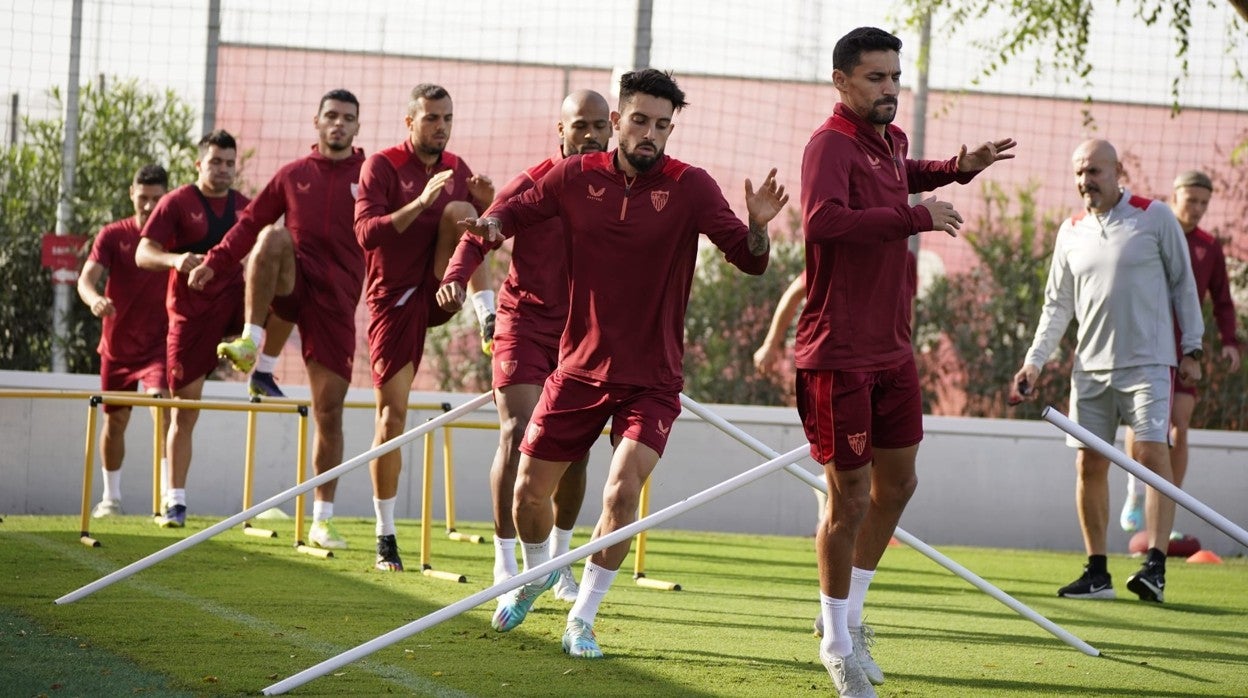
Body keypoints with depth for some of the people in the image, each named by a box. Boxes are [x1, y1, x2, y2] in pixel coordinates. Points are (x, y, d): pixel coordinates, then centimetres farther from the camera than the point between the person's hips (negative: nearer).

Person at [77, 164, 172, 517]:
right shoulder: (113, 235, -6)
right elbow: (87, 277, -19)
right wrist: (95, 299, -42)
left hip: (159, 343, -2)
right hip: (118, 346, 2)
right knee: (115, 419, 12)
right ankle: (111, 497, 29)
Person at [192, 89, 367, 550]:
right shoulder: (294, 175, 13)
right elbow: (252, 222, 17)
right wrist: (214, 262, 8)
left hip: (335, 300, 0)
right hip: (291, 285, 1)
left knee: (329, 410, -1)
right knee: (274, 236, -33)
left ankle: (323, 519, 7)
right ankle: (251, 342, -30)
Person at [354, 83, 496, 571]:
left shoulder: (456, 169, 8)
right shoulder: (381, 166, -7)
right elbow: (366, 233, -19)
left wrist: (485, 204, -7)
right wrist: (420, 203, -31)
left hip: (437, 292, 3)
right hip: (394, 297, -3)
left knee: (459, 211, -23)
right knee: (392, 413, -4)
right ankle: (385, 536, 5)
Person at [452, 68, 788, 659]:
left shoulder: (690, 187, -9)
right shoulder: (576, 177, -3)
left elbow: (750, 260, -13)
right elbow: (514, 211, 10)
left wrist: (757, 227, -36)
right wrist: (492, 223, -14)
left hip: (652, 378, -2)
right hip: (580, 367, 2)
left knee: (623, 489, -21)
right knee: (529, 490, 8)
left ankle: (582, 620, -3)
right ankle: (537, 575, 42)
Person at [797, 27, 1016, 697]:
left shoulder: (889, 140, 10)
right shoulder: (831, 145, -17)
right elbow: (823, 220, -37)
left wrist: (956, 169, 21)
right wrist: (916, 217, -35)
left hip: (891, 350, 9)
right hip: (839, 355, -9)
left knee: (896, 483, 17)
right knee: (850, 499, -1)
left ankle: (849, 612, 35)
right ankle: (838, 643, 16)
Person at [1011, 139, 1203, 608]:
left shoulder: (1154, 217, -1)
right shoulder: (1071, 231, 11)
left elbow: (1183, 283, 4)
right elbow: (1057, 303, 15)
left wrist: (1191, 349, 1)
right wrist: (1034, 360, 6)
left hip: (1146, 361, -4)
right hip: (1090, 365, 5)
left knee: (1152, 453, -15)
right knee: (1089, 463, 2)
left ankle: (1155, 568, -19)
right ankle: (1097, 572, 9)